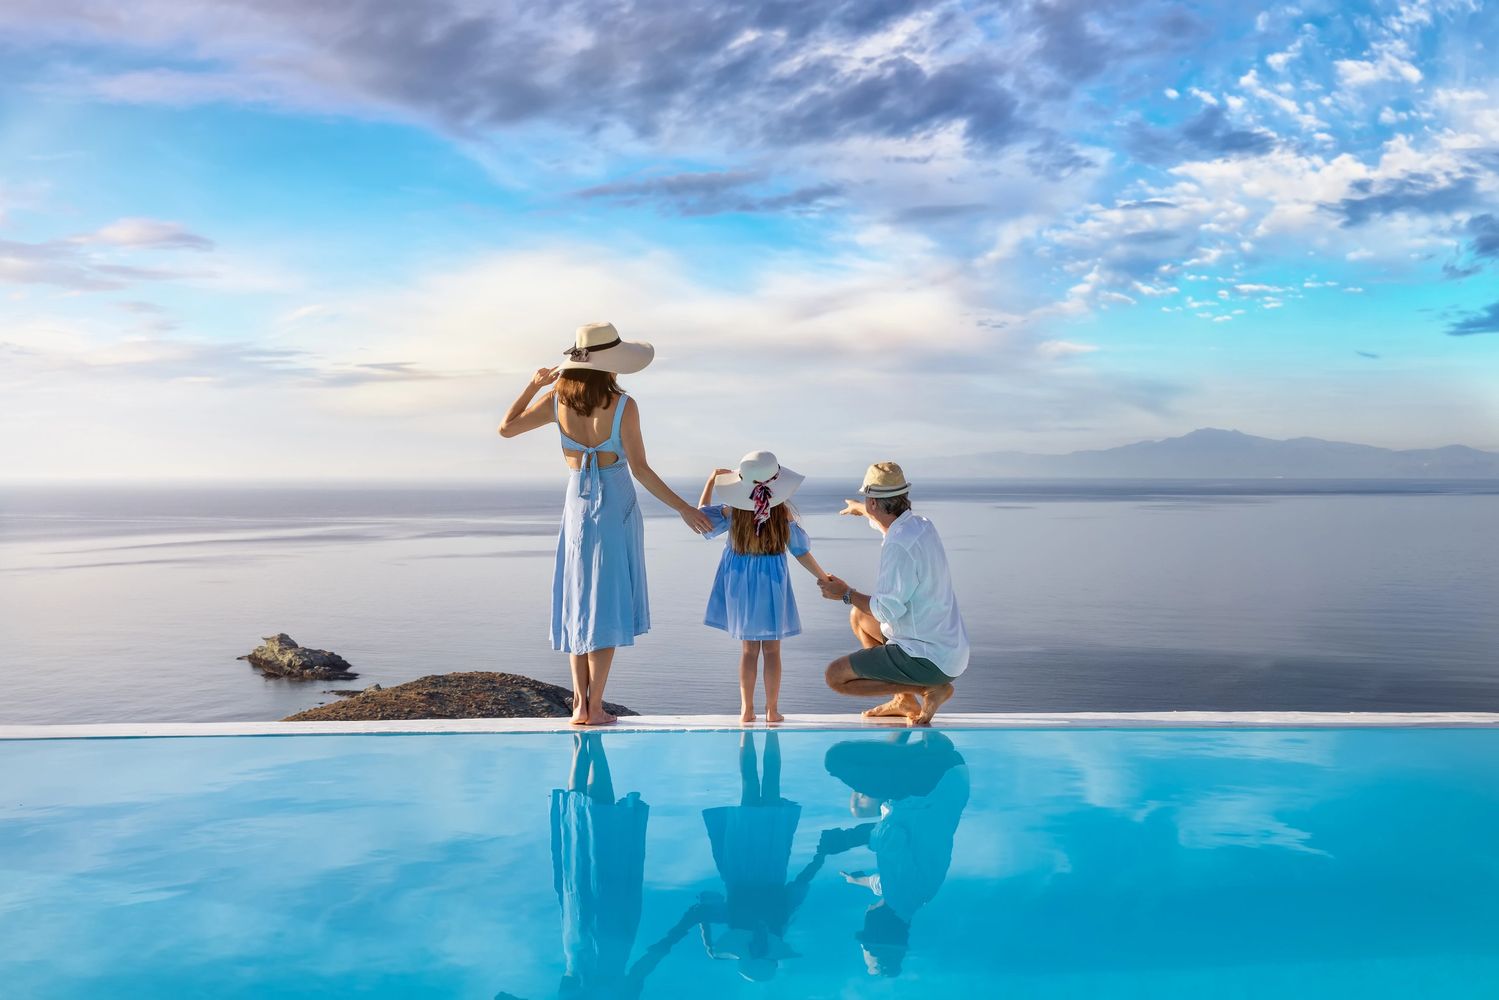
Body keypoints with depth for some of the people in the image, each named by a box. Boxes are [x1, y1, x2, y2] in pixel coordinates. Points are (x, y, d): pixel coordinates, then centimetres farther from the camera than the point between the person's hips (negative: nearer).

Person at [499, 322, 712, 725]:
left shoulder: (557, 400, -6)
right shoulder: (622, 405, -16)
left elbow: (506, 428, 3)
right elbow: (640, 469, -17)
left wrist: (533, 384, 13)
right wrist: (683, 508, -9)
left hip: (577, 504, 4)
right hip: (615, 503, -3)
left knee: (578, 600, 13)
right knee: (607, 602, 4)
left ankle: (580, 703, 11)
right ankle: (594, 706, 5)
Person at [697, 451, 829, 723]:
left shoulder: (731, 511, -10)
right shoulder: (784, 513, -12)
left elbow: (701, 516, 9)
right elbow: (801, 551, -4)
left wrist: (710, 481, 17)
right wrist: (823, 578, 8)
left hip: (739, 583, 2)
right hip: (772, 583, -2)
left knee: (748, 648, 11)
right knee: (772, 649, 7)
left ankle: (747, 709, 13)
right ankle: (772, 709, 9)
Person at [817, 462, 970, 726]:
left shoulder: (898, 545, -24)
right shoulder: (921, 524, 5)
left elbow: (889, 609, -23)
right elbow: (886, 518, 30)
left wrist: (846, 593, -6)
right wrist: (858, 508, 51)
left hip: (928, 659, -9)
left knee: (835, 677, -4)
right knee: (858, 617, 25)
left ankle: (929, 690, -5)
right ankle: (905, 700, 20)